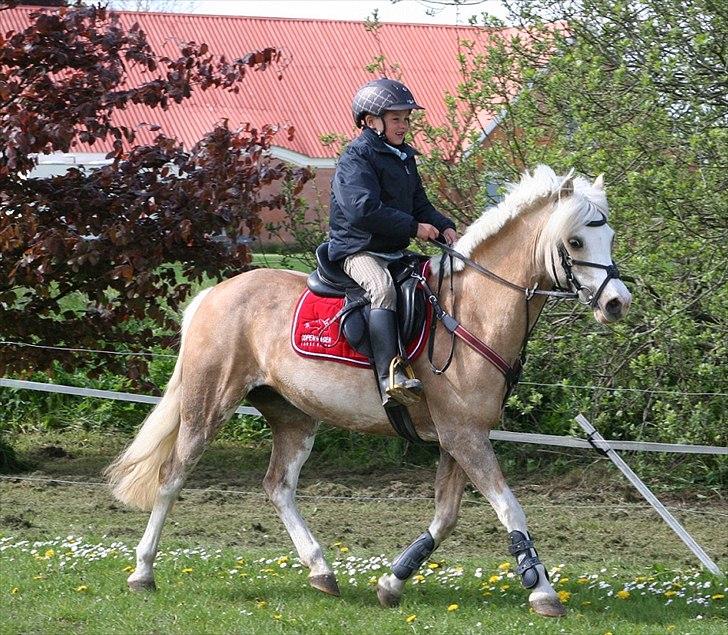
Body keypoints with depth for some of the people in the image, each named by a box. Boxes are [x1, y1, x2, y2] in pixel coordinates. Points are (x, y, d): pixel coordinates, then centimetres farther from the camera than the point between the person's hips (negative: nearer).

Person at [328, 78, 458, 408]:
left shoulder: (404, 157, 17)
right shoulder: (357, 158, -11)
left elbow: (419, 204, 22)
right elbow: (363, 210, -24)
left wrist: (443, 226, 0)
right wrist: (414, 227, -21)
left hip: (396, 251, 10)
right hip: (358, 249, -10)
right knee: (382, 288, -37)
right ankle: (391, 376, -50)